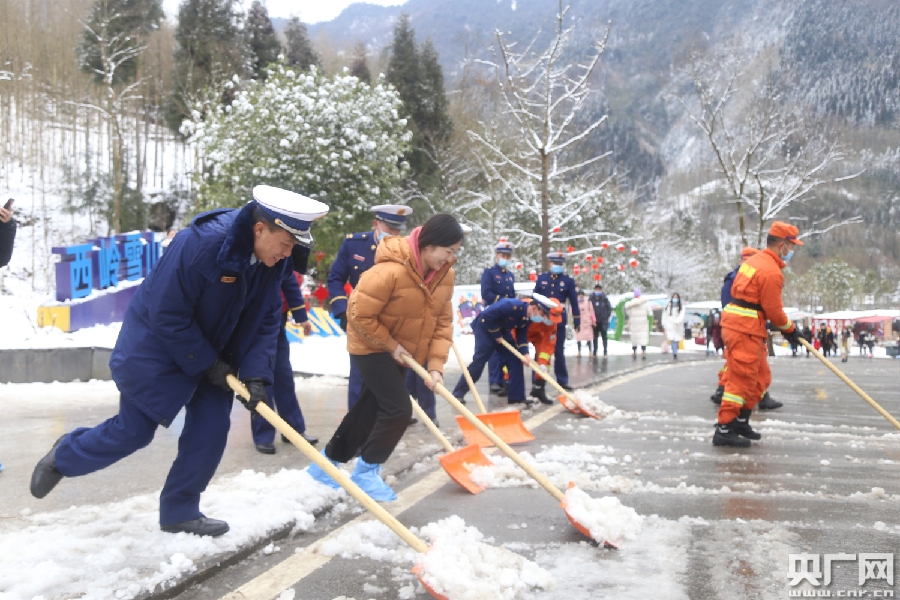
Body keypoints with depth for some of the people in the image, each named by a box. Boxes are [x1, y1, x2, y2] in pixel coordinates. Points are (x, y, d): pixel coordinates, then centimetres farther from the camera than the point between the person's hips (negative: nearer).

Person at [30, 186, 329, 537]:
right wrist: (206, 364, -20)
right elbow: (167, 316, -27)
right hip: (155, 347, -6)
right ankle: (64, 456, 33)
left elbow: (264, 322, -5)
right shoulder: (202, 243, -33)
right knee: (135, 430, 4)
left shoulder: (273, 262, -12)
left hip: (210, 351, 7)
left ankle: (180, 512, 16)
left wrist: (255, 374, -17)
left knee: (211, 427, 0)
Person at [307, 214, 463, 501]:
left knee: (370, 408, 14)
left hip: (401, 352, 8)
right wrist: (390, 345, -19)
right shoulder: (390, 270, -31)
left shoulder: (445, 273, -8)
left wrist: (435, 364, -13)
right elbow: (360, 315, -25)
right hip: (372, 346, -8)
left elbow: (443, 322, -4)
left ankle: (328, 462, 31)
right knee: (398, 409, -15)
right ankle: (366, 471, 5)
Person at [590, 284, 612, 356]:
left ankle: (605, 351, 8)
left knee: (604, 336, 4)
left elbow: (610, 308, 0)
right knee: (595, 337, 9)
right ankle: (595, 351, 15)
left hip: (603, 322, -2)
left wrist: (606, 317, -4)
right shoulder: (591, 299, -2)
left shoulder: (605, 299, -6)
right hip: (595, 322, 2)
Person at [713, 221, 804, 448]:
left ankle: (741, 421, 23)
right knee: (742, 379, -7)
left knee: (761, 377, 17)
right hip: (746, 329, -10)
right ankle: (724, 430, -6)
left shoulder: (755, 260, 15)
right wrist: (789, 328, 5)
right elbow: (773, 310, -14)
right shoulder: (772, 272, -15)